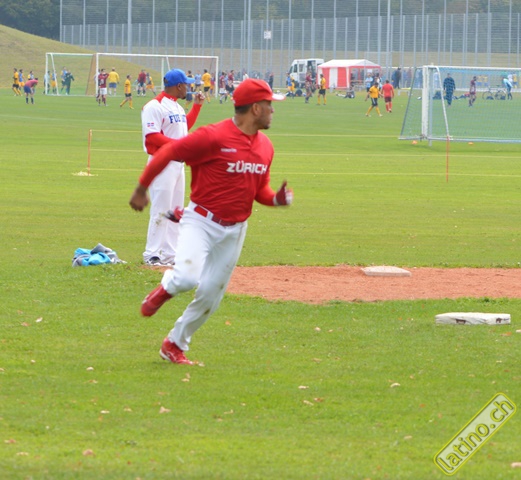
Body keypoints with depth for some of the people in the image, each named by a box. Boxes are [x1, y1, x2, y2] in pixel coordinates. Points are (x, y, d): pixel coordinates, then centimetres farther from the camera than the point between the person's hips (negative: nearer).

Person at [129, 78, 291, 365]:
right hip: (201, 221, -6)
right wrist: (141, 189, -7)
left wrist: (276, 199, -6)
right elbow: (167, 153, -13)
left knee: (211, 295, 8)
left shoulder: (265, 147, 5)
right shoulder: (214, 137, -19)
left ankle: (175, 345, 27)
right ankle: (165, 288, 10)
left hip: (235, 231, 6)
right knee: (188, 277, -27)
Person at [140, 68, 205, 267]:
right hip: (162, 163, -10)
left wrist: (197, 105, 24)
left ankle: (170, 254, 17)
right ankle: (152, 254, -6)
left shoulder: (177, 107, 16)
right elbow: (151, 136, -21)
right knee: (161, 210, -10)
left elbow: (186, 125, 31)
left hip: (178, 163, 10)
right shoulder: (155, 107, -14)